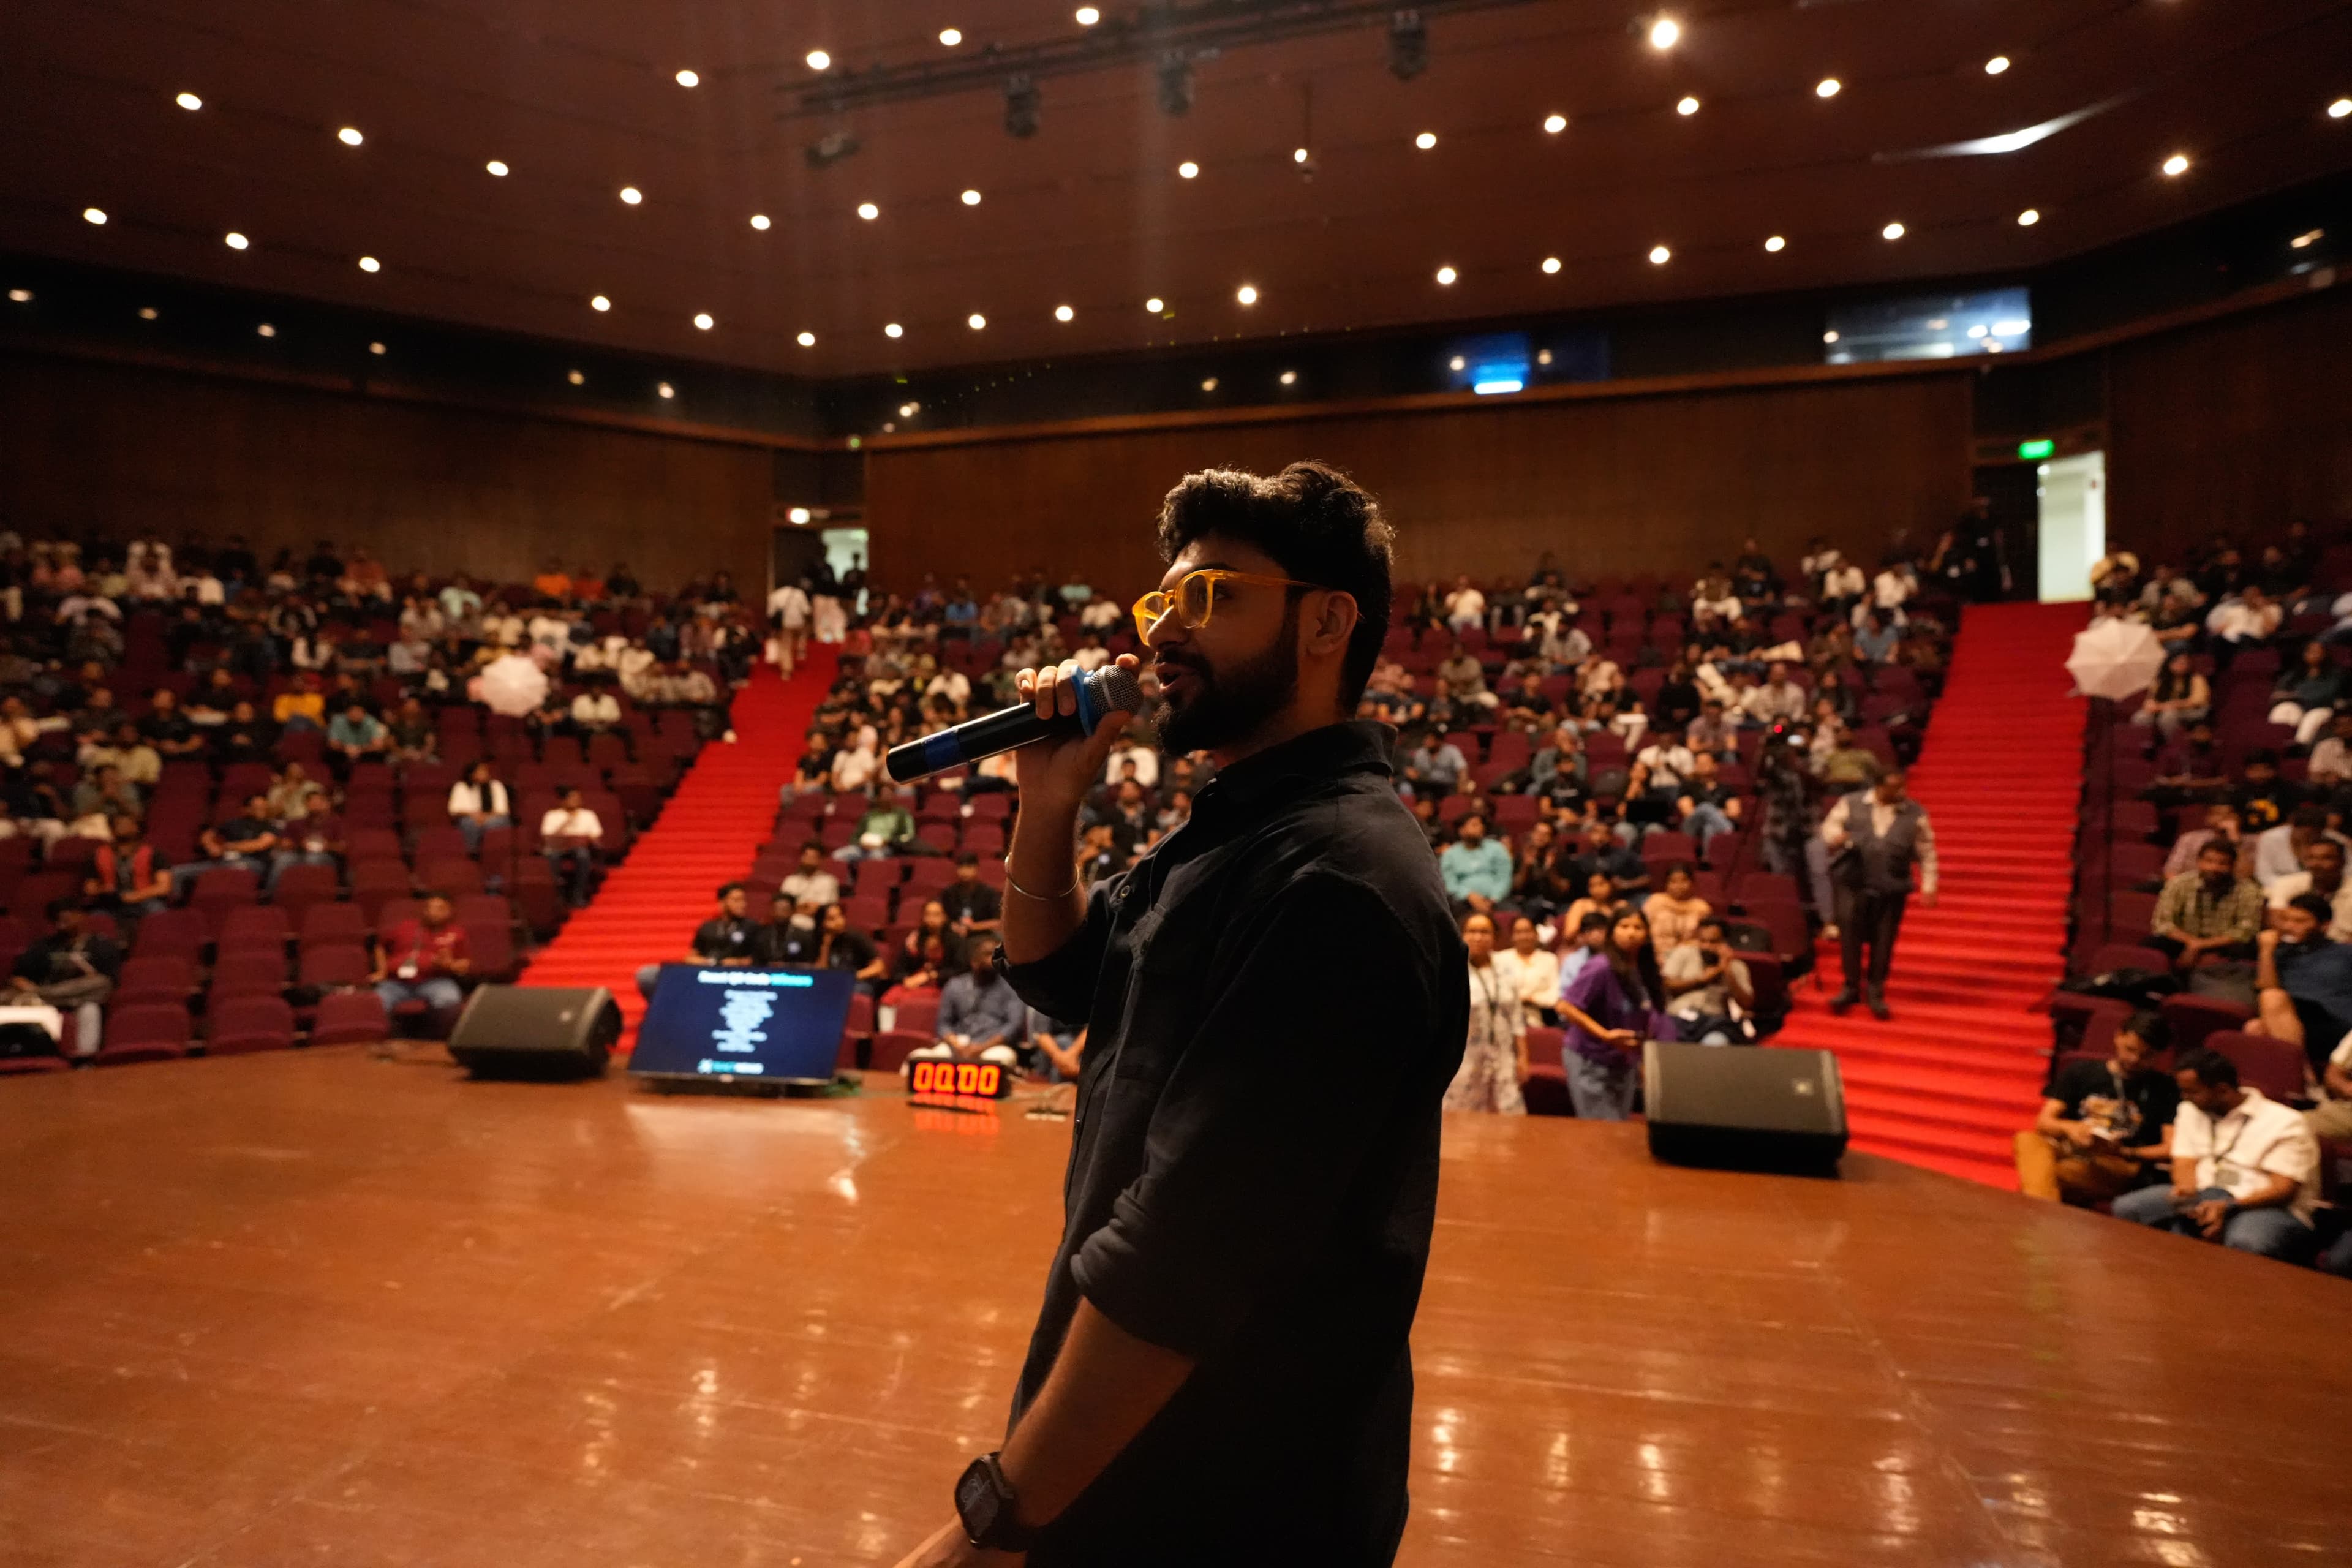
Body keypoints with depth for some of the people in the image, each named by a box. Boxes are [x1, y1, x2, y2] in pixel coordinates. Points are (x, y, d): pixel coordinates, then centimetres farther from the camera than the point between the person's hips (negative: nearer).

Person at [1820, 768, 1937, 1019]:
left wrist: (1929, 886, 4)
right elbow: (1829, 826, 8)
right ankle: (1851, 988, 12)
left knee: (1883, 941, 4)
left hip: (1891, 888, 1)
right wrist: (1836, 836, -17)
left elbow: (1927, 852, 9)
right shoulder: (1851, 804, 2)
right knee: (1850, 935, -2)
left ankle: (1875, 993, 19)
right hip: (1852, 882, 0)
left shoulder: (1915, 814, 4)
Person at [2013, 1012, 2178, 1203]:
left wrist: (2123, 1152, -15)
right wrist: (2069, 1128, -15)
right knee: (2027, 1140, -36)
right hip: (2068, 1152, 3)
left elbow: (2171, 1149, 1)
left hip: (2120, 1164, -3)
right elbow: (2044, 1122, 9)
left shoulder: (2163, 1087, 13)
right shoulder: (2079, 1072, 18)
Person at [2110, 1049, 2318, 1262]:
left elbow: (2284, 1190, -11)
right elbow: (2185, 1164, 10)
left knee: (2247, 1244, -42)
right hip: (2203, 1195, 5)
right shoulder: (2190, 1111, 18)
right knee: (2125, 1209, -22)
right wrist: (2185, 1189, -15)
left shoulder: (2285, 1123, -1)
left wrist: (2229, 1208, -26)